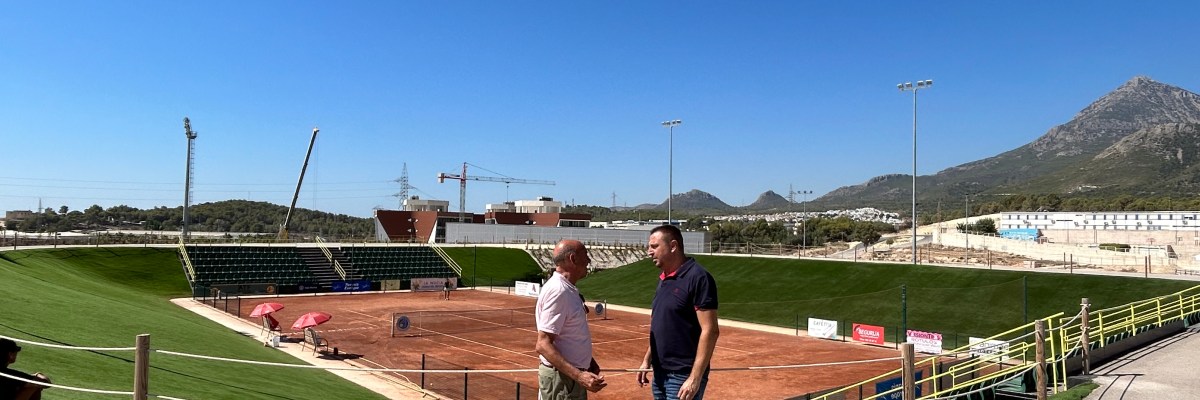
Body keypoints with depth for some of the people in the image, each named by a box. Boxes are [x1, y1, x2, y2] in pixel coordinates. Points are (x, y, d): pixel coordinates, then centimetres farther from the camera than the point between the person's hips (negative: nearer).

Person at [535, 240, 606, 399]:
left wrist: (587, 360, 20)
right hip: (562, 378, -10)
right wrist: (579, 376, -33)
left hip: (570, 375, 10)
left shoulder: (566, 289, 10)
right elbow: (543, 345, -26)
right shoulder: (558, 290, -21)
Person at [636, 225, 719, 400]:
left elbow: (710, 331, -19)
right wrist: (647, 360, 15)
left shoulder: (697, 277, -15)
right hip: (660, 374, 8)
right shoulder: (663, 279, 10)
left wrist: (695, 378, -22)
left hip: (683, 377, -8)